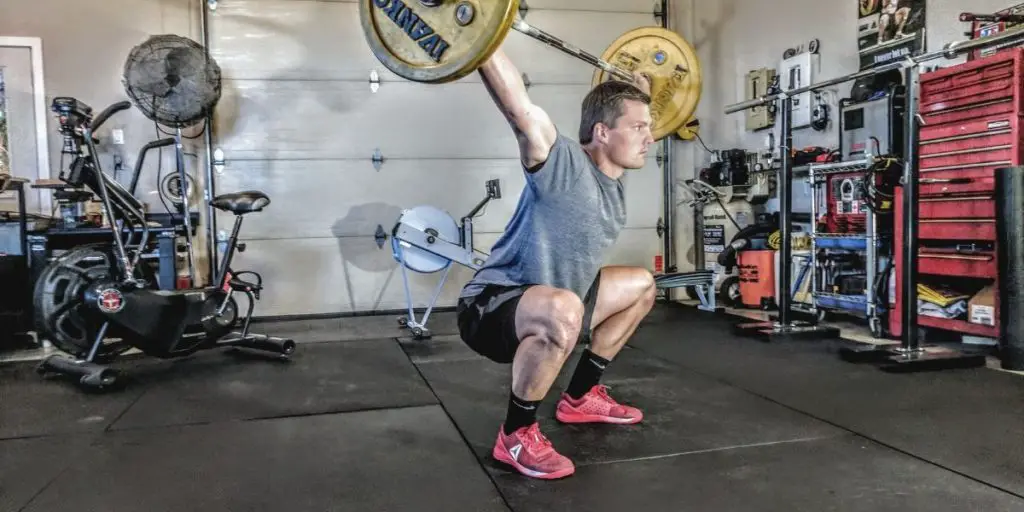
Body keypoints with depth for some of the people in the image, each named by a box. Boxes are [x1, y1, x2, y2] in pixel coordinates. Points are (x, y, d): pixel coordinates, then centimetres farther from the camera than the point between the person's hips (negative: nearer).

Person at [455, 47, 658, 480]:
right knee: (562, 311, -43)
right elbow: (518, 107, -33)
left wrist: (638, 92, 35)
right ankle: (517, 434, -18)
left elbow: (621, 117, 26)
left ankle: (580, 397, 22)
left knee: (641, 286, 20)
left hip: (547, 308, 10)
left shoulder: (613, 178, 4)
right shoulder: (565, 166, -22)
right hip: (492, 308, -10)